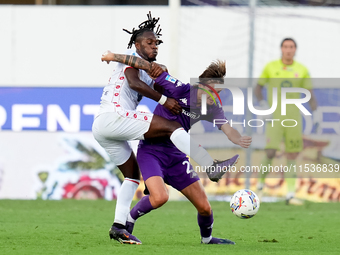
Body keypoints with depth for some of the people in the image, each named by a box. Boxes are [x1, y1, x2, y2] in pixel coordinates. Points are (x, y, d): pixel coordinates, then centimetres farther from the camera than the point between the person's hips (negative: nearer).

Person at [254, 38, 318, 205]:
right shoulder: (270, 67, -1)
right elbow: (258, 88, 7)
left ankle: (290, 195, 3)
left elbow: (310, 94, 3)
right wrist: (263, 105, -11)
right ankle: (261, 183, 9)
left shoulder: (302, 70, 2)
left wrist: (315, 113, -14)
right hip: (274, 117, -2)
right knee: (270, 152, -15)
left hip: (293, 118, 2)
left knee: (292, 155, 0)